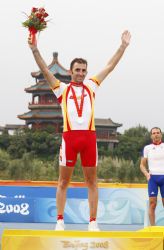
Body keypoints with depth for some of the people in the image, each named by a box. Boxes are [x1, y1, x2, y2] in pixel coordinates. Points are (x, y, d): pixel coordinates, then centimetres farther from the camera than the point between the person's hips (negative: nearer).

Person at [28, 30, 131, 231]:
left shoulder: (91, 86, 17)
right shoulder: (62, 89, 12)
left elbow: (110, 66, 18)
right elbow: (45, 71, 4)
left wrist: (123, 46, 16)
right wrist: (34, 50, -6)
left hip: (89, 136, 2)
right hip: (69, 135, -2)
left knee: (91, 180, 3)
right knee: (64, 180, 2)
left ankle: (93, 222, 7)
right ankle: (60, 221, 7)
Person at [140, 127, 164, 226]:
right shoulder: (147, 148, 9)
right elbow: (142, 165, 11)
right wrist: (147, 174, -7)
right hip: (152, 177, 0)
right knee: (152, 202, -6)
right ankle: (152, 227, -4)